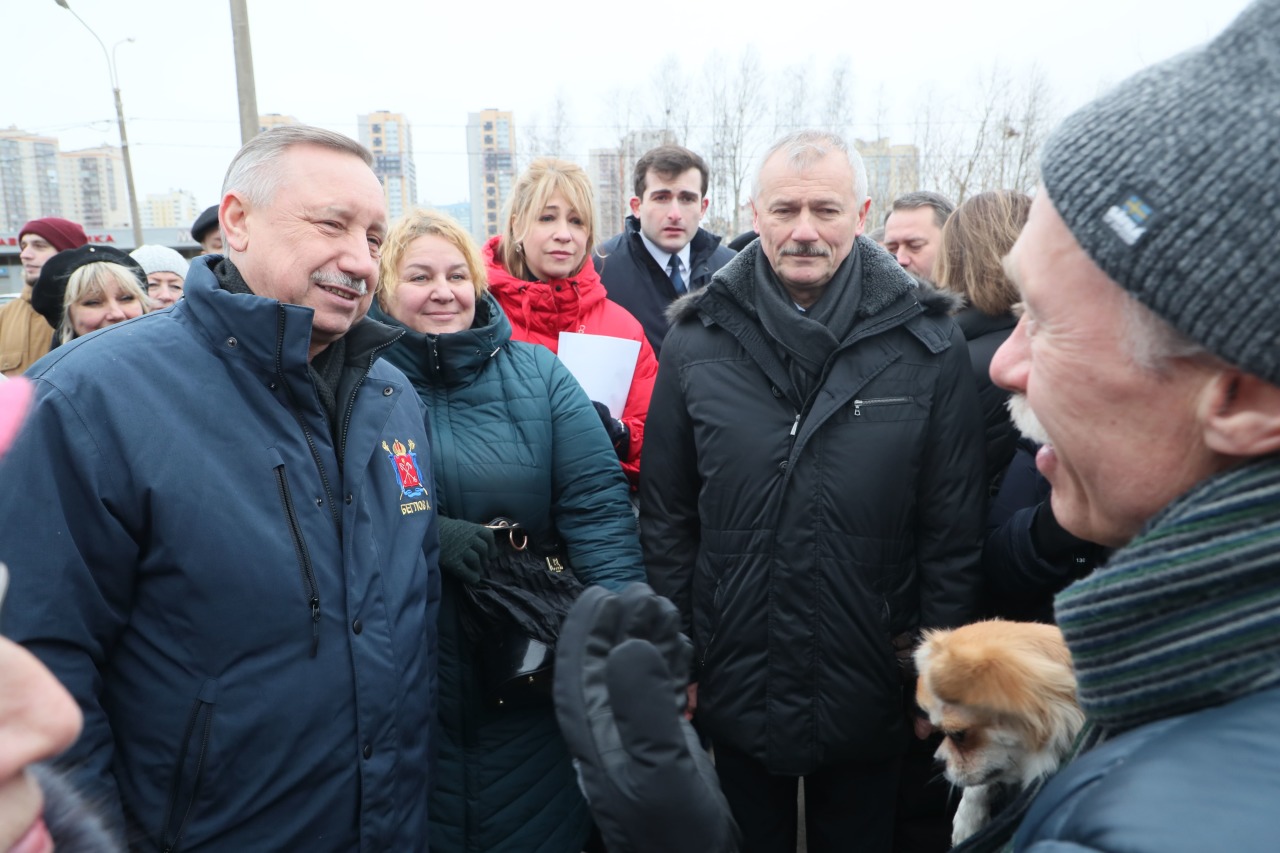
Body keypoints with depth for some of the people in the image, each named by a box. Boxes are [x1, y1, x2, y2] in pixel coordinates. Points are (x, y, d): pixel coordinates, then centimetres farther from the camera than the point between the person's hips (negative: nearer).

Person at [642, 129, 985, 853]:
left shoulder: (926, 342, -8)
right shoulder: (699, 340, -5)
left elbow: (954, 527, -4)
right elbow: (666, 516, 0)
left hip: (871, 698, 0)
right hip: (735, 682, 1)